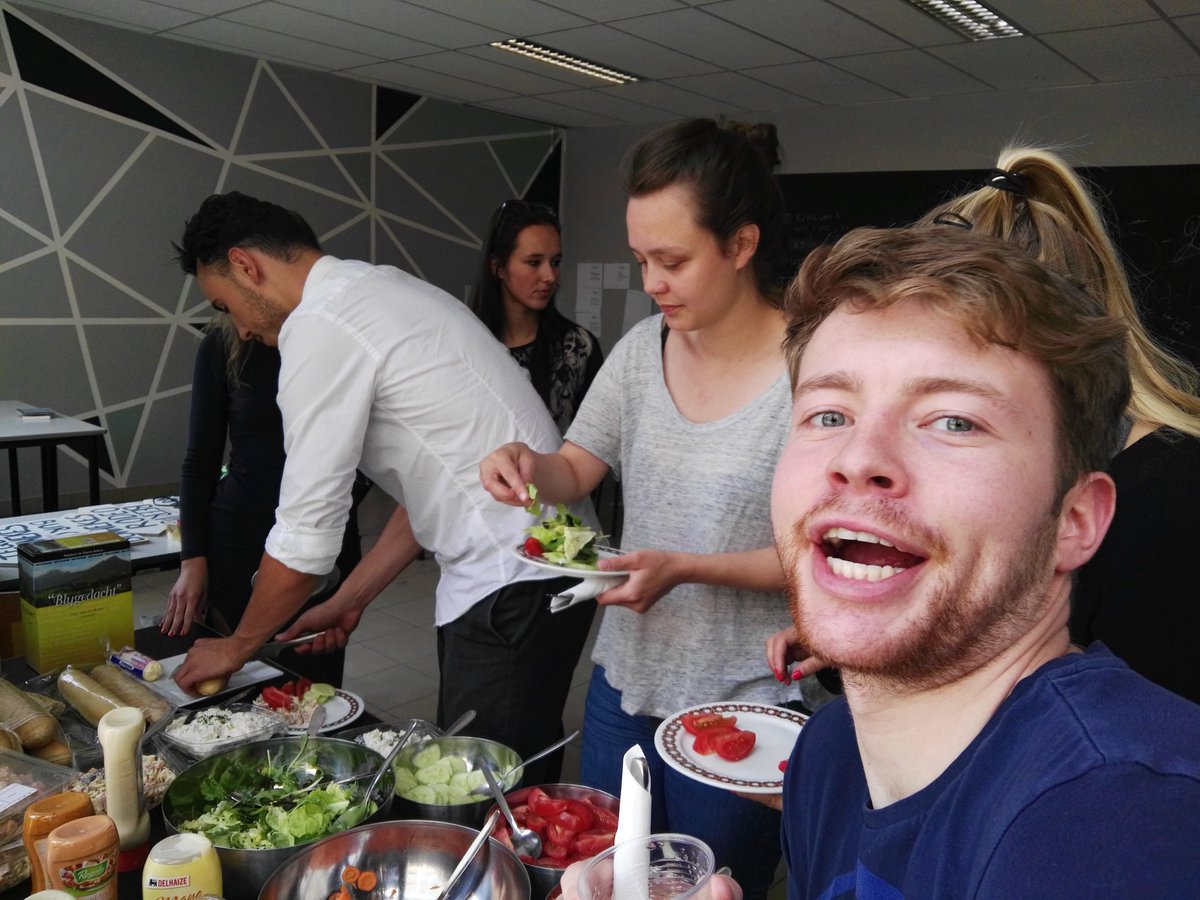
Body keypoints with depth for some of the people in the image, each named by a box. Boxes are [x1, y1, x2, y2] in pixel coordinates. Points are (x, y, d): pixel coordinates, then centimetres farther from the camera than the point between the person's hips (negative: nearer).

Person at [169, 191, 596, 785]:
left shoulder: (319, 329, -14)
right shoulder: (383, 288, 16)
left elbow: (306, 532, -11)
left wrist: (236, 647, 7)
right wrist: (351, 599, 20)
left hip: (513, 587, -10)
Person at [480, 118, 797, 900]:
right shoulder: (643, 349, -1)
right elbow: (578, 472, 7)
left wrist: (685, 568, -25)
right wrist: (530, 464, -16)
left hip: (738, 703, -5)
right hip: (626, 675, 5)